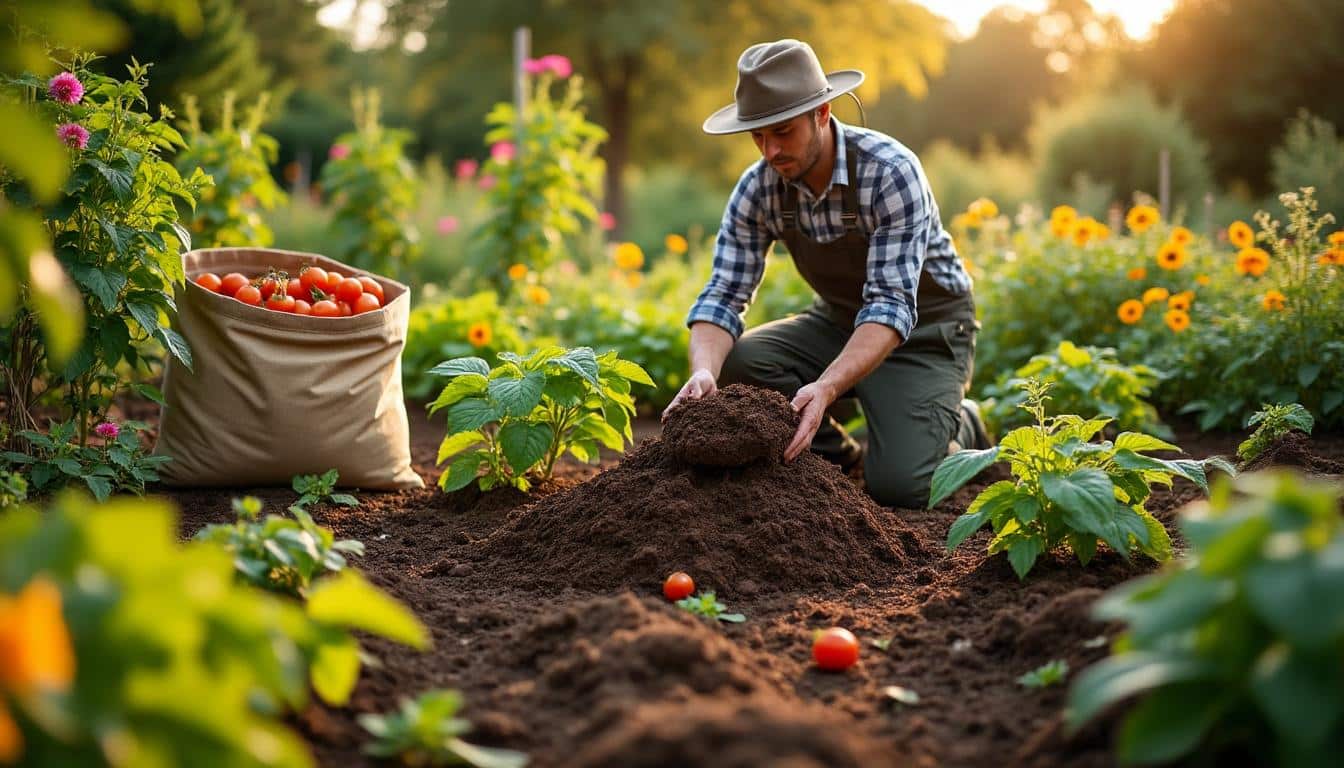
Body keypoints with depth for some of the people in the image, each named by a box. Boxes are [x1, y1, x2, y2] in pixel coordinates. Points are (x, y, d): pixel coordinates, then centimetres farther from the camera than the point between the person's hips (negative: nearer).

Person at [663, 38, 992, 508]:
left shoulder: (891, 172, -29)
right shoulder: (758, 188, -14)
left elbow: (891, 305, -35)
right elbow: (724, 294, -17)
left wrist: (826, 389, -51)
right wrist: (703, 374, -38)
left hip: (924, 329, -5)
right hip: (838, 322, 5)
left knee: (896, 486, -23)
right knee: (736, 363, -22)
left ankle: (958, 432, 13)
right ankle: (837, 458, 5)